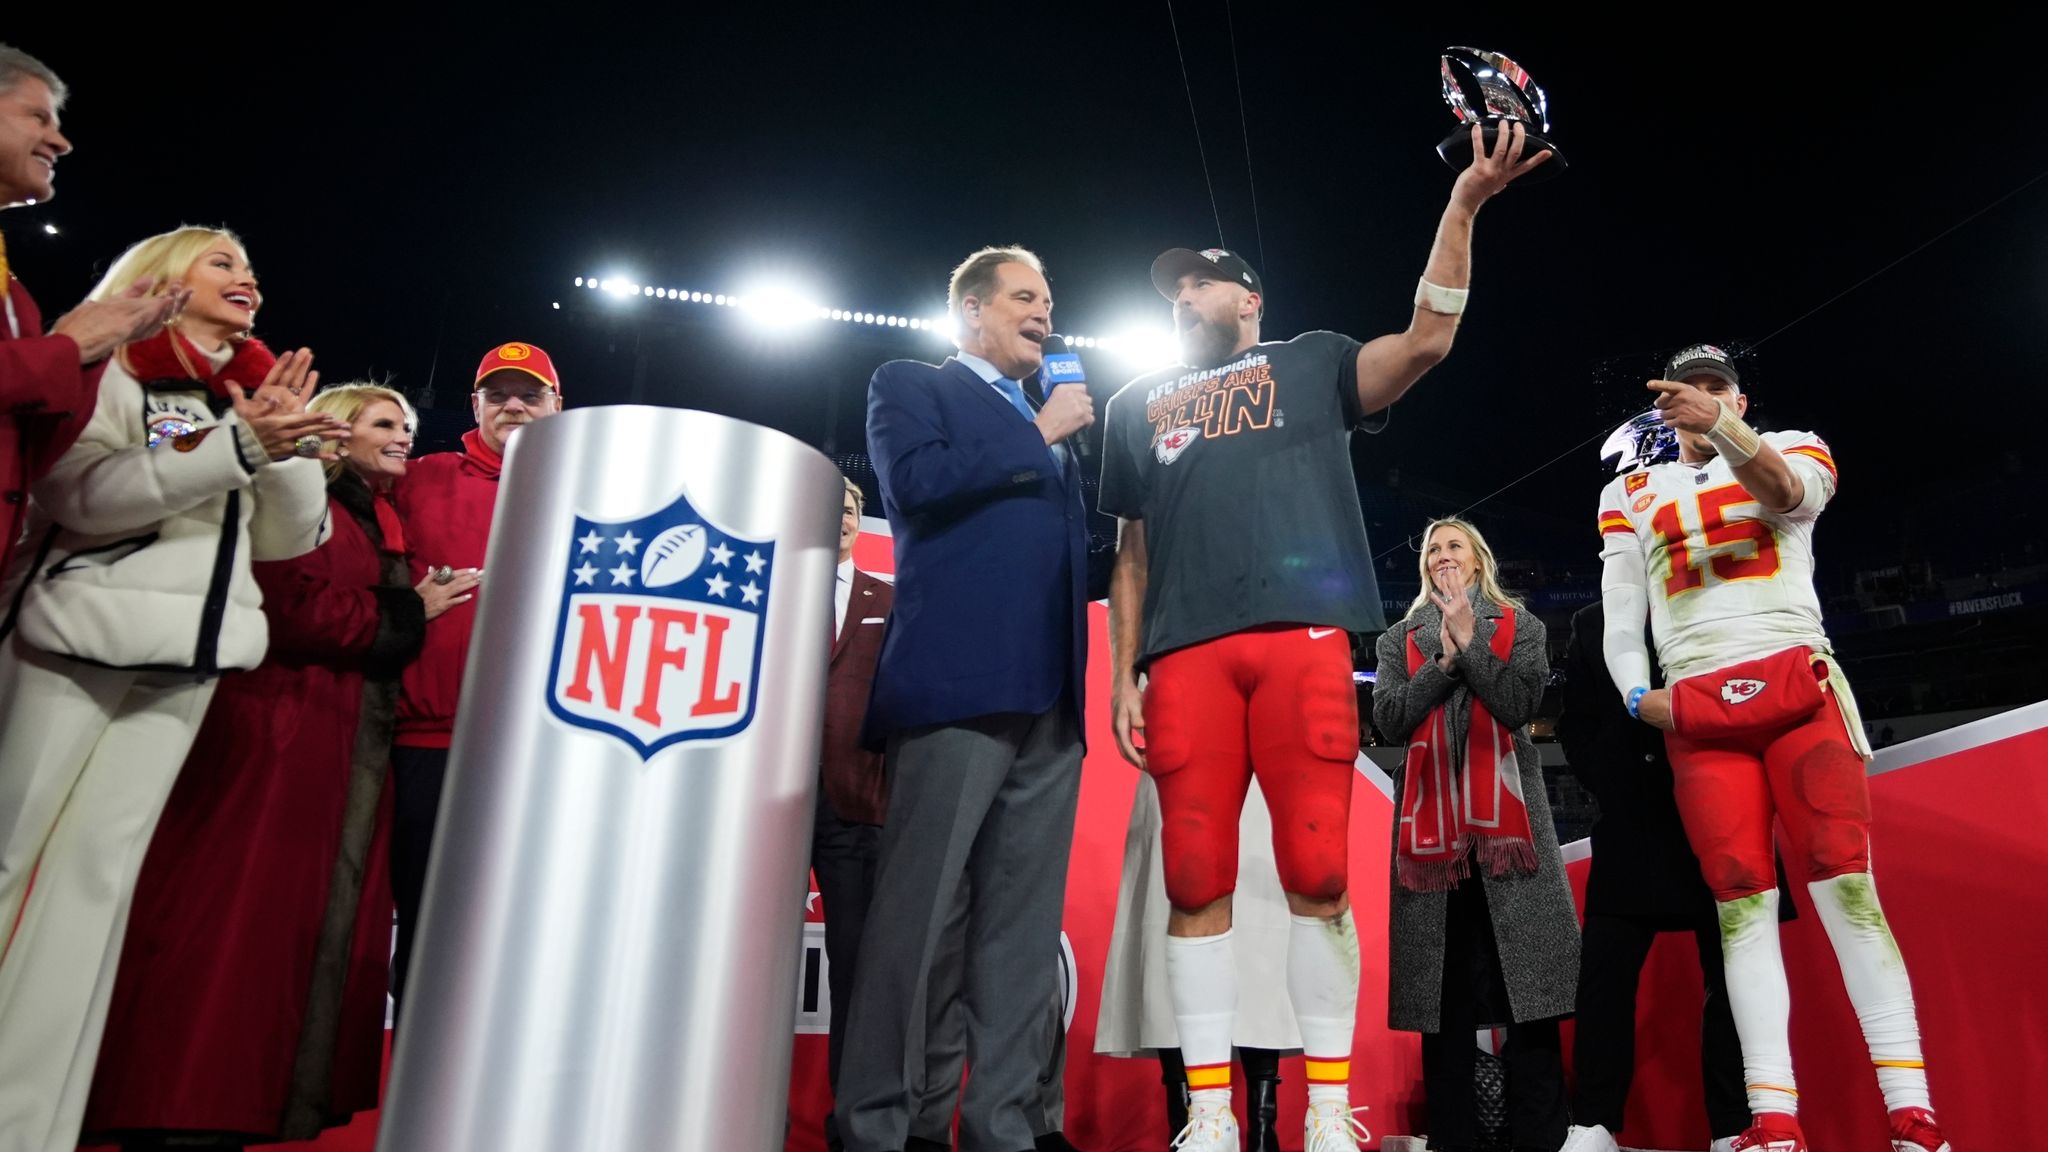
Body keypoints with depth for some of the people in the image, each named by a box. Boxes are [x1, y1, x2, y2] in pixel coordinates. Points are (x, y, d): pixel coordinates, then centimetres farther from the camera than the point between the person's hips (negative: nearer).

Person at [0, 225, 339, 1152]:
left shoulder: (254, 395, 16)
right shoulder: (112, 371, 0)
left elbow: (291, 539, 11)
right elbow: (79, 494, -15)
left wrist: (292, 444, -6)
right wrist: (240, 446, -22)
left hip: (185, 661, 5)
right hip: (78, 638, -4)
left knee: (98, 868, 5)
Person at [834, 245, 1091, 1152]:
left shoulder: (1050, 422, 29)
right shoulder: (909, 386, 11)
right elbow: (916, 481, -9)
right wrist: (1039, 435, -1)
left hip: (1050, 696, 7)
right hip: (959, 683, -6)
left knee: (1023, 925, 5)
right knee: (912, 913, -6)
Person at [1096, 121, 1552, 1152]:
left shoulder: (1309, 364, 21)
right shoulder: (1137, 405, 26)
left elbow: (1426, 341, 5)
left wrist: (1461, 204, -3)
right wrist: (1121, 673, 10)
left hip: (1301, 637, -2)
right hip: (1183, 653, 2)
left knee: (1317, 874, -6)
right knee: (1196, 881, -2)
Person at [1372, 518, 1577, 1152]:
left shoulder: (1520, 626, 12)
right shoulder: (1399, 639, 17)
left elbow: (1518, 705, -3)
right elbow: (1390, 718, 2)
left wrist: (1469, 640, -8)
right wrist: (1446, 659, -7)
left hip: (1505, 809, -1)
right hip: (1431, 813, 2)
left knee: (1523, 969, -7)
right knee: (1442, 980, 0)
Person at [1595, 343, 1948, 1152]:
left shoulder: (1791, 448, 15)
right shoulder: (1632, 494, 20)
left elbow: (1788, 490, -12)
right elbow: (1620, 615, 14)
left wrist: (1720, 427, -31)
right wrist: (1637, 693, -4)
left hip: (1797, 686, -1)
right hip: (1697, 712, 2)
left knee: (1846, 885, -12)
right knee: (1741, 902, -5)